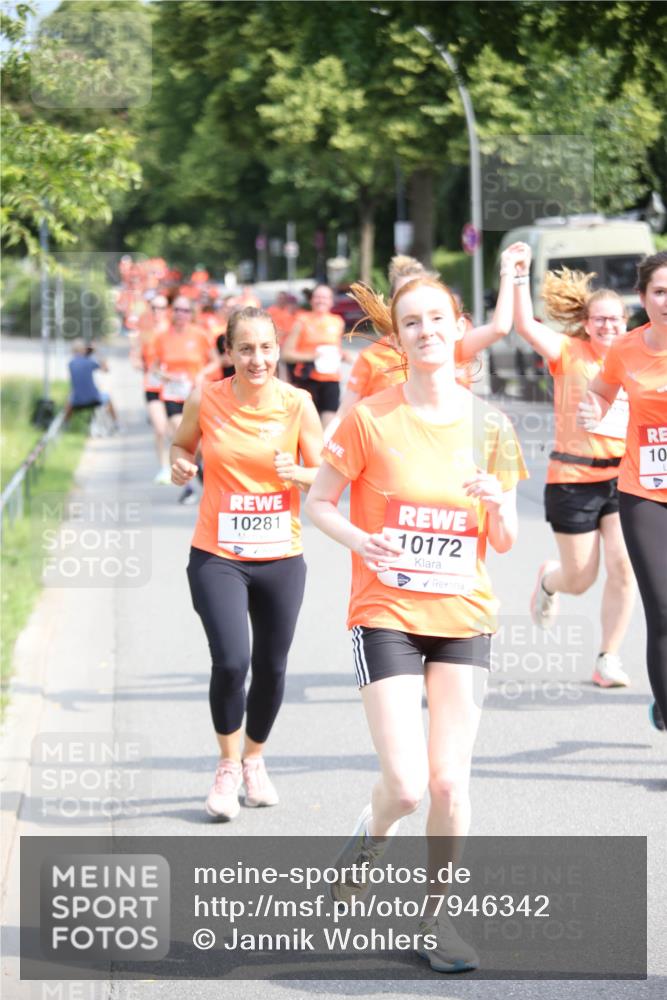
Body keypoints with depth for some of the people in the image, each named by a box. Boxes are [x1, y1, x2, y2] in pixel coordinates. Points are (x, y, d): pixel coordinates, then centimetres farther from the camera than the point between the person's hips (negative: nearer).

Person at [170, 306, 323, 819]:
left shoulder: (297, 404, -6)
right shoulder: (206, 400, -6)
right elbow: (183, 444, 13)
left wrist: (295, 473, -21)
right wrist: (181, 463, -9)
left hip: (282, 559, 1)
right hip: (217, 556, -1)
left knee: (271, 669, 9)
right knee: (230, 662, -15)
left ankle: (254, 759, 36)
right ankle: (228, 767, 9)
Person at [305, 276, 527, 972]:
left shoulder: (489, 427, 3)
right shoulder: (370, 418, -6)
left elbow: (503, 543, 8)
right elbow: (317, 502, 1)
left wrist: (497, 503, -14)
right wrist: (361, 540, -18)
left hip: (463, 618, 3)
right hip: (386, 615, -3)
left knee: (450, 781, -2)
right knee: (405, 784, -12)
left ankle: (436, 914, 19)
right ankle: (371, 833, 24)